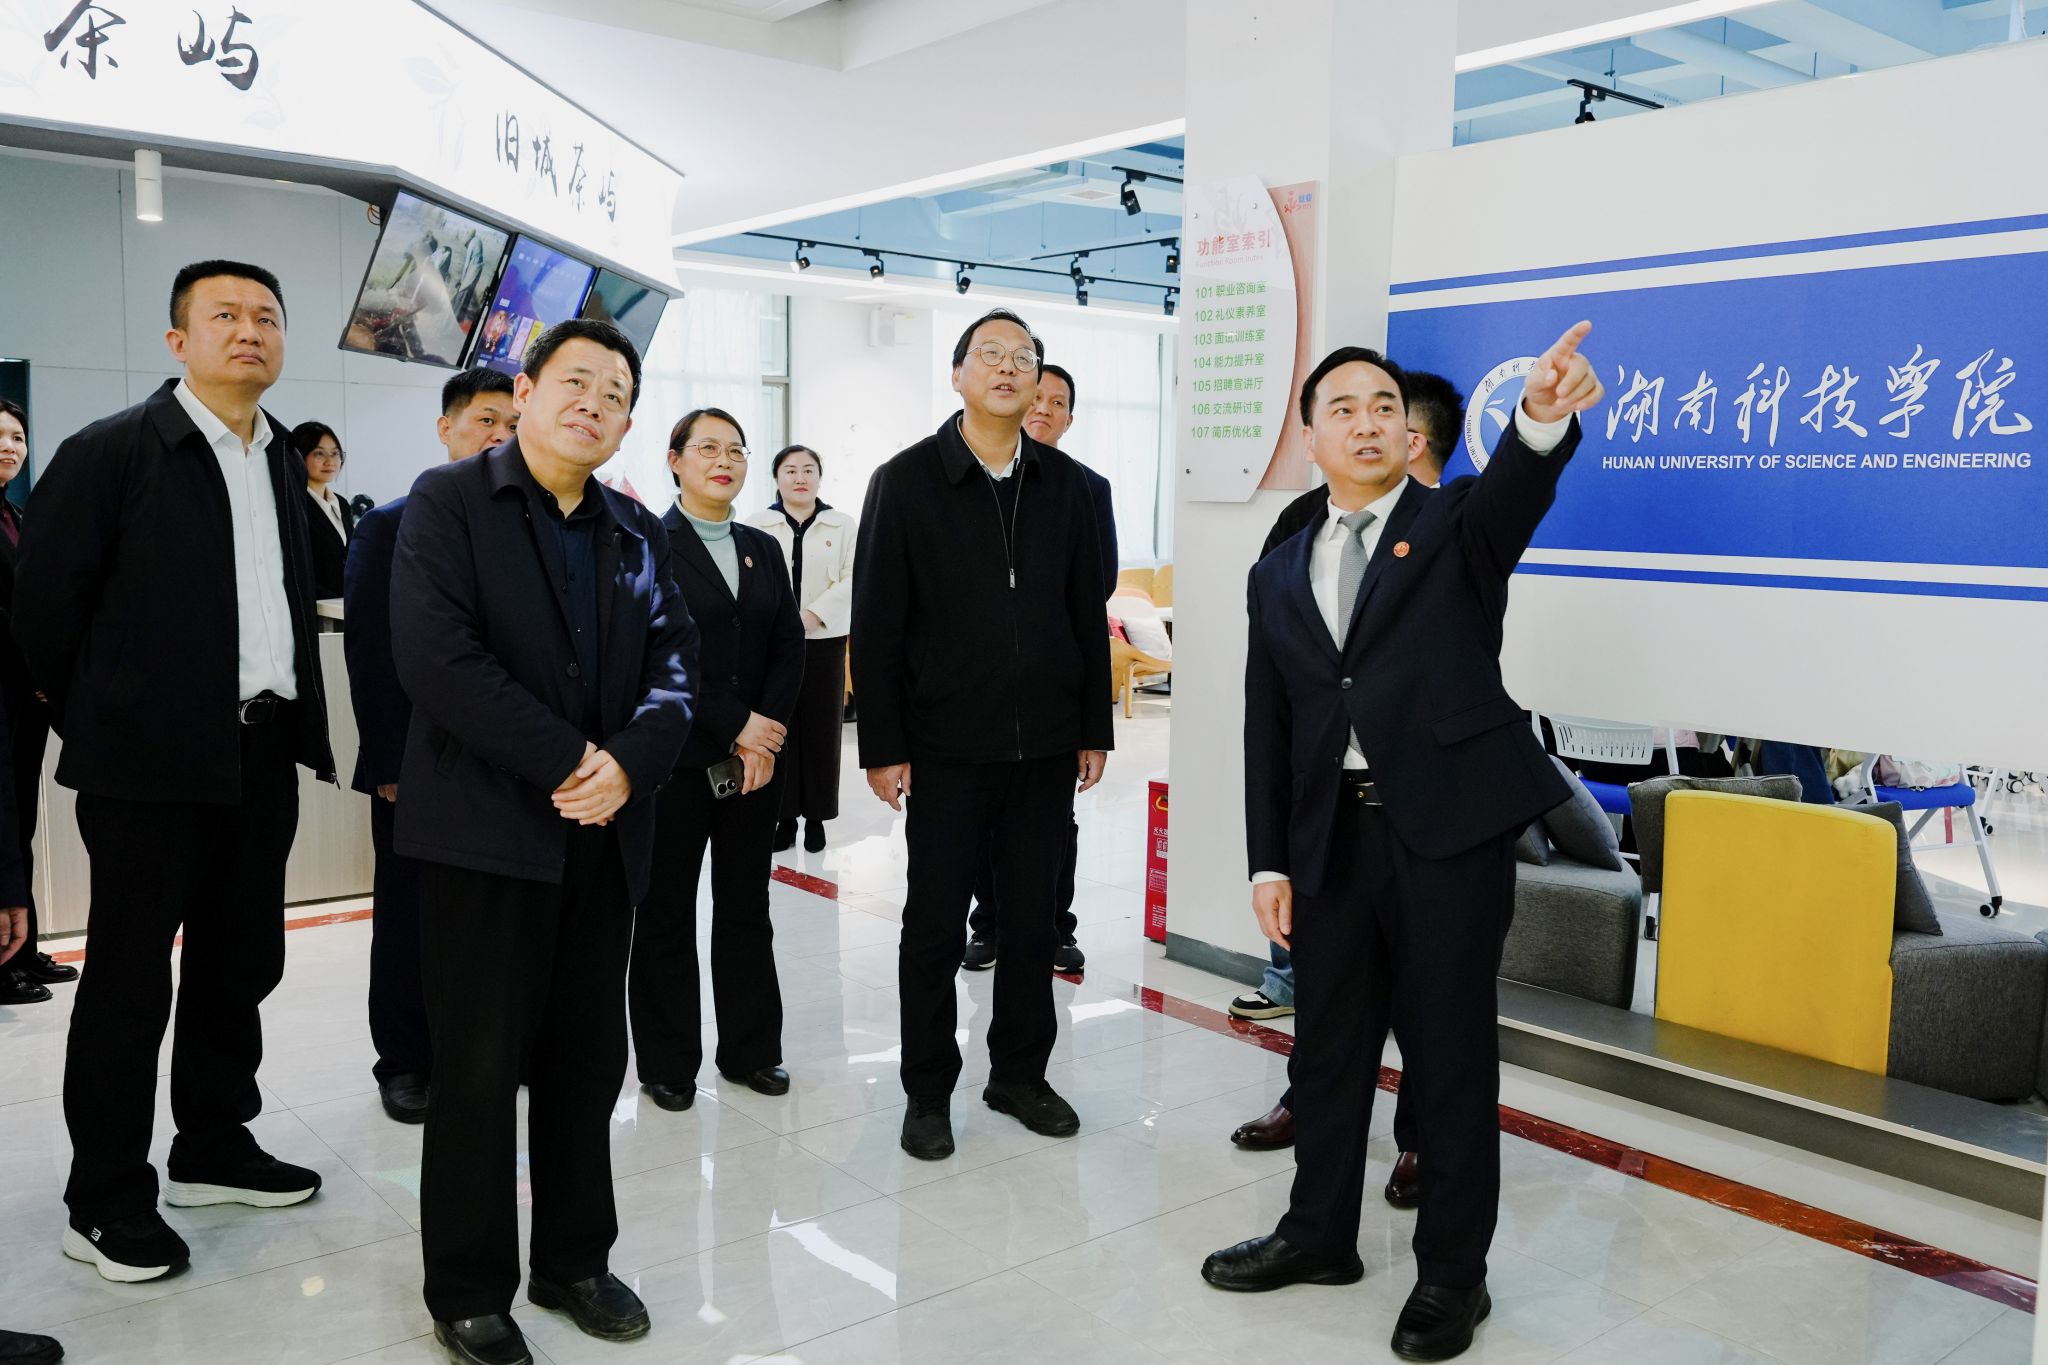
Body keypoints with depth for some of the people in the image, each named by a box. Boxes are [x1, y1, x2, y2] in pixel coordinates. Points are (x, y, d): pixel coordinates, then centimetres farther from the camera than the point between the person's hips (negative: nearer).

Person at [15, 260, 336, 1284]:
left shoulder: (283, 464, 12)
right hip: (151, 764, -6)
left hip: (264, 756, 6)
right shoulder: (112, 451, -8)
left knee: (241, 964, 15)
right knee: (129, 979, 4)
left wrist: (300, 719, 11)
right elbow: (44, 602, -7)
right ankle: (106, 1200, 16)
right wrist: (97, 721, 0)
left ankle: (214, 1146, 31)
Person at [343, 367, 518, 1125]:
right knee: (407, 919, 9)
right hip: (417, 768, -2)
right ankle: (405, 1063, 24)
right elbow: (368, 650, -5)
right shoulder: (390, 526, -1)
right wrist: (390, 762, -10)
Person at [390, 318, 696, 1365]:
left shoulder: (636, 531, 13)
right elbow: (437, 658, -16)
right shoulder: (448, 501, -3)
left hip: (604, 836, 5)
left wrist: (630, 763, -13)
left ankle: (574, 1261, 29)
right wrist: (567, 761, -18)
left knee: (589, 1062, 12)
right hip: (485, 829, -5)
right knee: (479, 1069, 4)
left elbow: (673, 664, 6)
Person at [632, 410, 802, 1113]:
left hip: (757, 756, 5)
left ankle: (750, 1049, 24)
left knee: (747, 908, 12)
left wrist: (768, 728, -7)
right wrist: (736, 724, -15)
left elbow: (789, 646, 7)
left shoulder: (762, 548, 12)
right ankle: (667, 1062, 19)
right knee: (667, 914, 6)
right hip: (677, 760, -5)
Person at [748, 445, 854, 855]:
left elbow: (852, 578, -2)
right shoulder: (758, 526, 6)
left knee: (821, 729, 2)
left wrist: (814, 614, -15)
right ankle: (785, 816, 9)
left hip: (823, 640, 0)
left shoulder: (842, 525, 7)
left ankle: (816, 816, 12)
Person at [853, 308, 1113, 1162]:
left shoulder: (1064, 485, 6)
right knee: (936, 925, 6)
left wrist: (1094, 730, 6)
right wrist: (883, 747, -8)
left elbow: (1086, 615, 9)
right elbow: (876, 627, -5)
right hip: (947, 746, -3)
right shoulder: (906, 482, -3)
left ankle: (1019, 1075, 27)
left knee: (1032, 920, 11)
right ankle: (928, 1092, 20)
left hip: (1046, 744, 3)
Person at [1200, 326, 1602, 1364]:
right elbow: (1267, 729, 12)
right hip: (1332, 839, 4)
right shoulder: (1280, 574, 13)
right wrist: (1269, 860, 6)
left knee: (1453, 1049, 6)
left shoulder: (1457, 524, 4)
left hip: (1452, 825, -4)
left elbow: (1516, 489, -21)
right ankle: (1320, 1235, 35)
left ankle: (1452, 1271, 22)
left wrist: (1543, 414, -44)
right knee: (1329, 1043, 16)